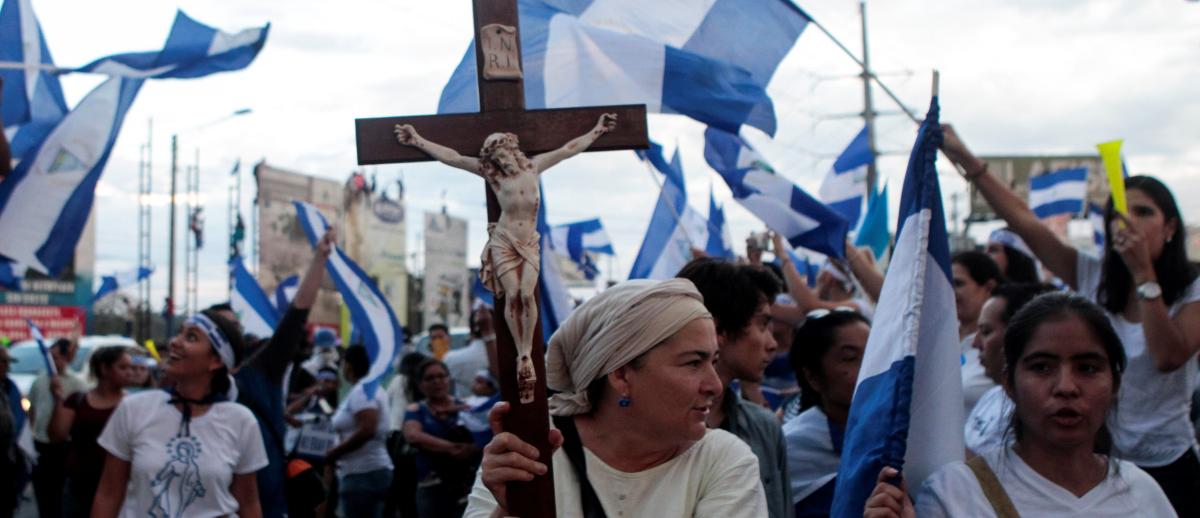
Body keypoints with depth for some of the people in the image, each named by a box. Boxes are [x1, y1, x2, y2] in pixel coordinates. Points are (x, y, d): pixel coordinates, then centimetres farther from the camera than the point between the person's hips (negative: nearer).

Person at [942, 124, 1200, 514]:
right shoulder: (1092, 278, 2)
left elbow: (1169, 356, -22)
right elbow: (1023, 221, -5)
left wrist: (1143, 272, -23)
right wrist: (965, 159, -13)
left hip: (1165, 467, -3)